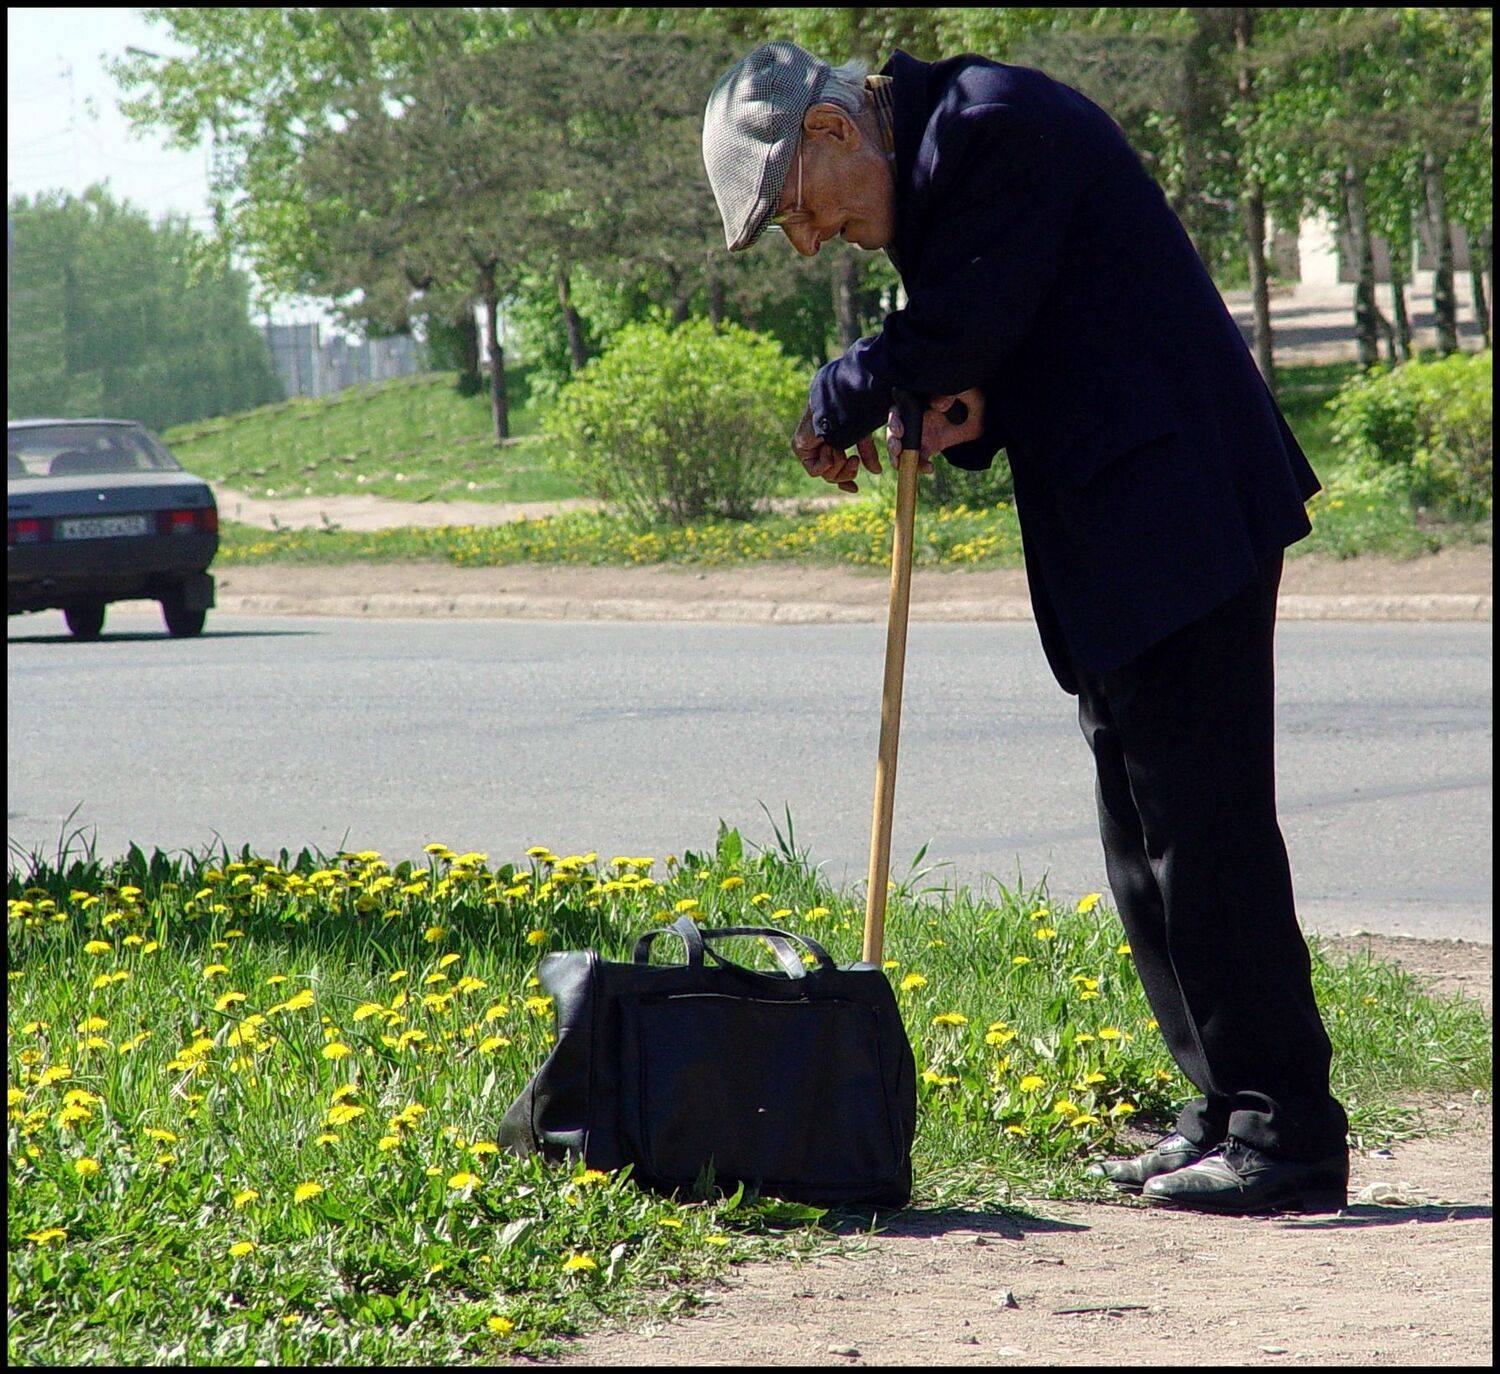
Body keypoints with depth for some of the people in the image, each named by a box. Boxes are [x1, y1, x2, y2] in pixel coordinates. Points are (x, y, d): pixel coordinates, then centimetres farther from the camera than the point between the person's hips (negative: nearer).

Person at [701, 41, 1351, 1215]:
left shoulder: (991, 126, -13)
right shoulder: (933, 163, 19)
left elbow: (958, 335, -16)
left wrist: (838, 407, 1)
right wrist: (962, 417, -1)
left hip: (1183, 519, -11)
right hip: (1123, 544, 11)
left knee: (1204, 829, -10)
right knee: (1146, 844, 12)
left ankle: (1289, 1137, -8)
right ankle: (1228, 1114, 16)